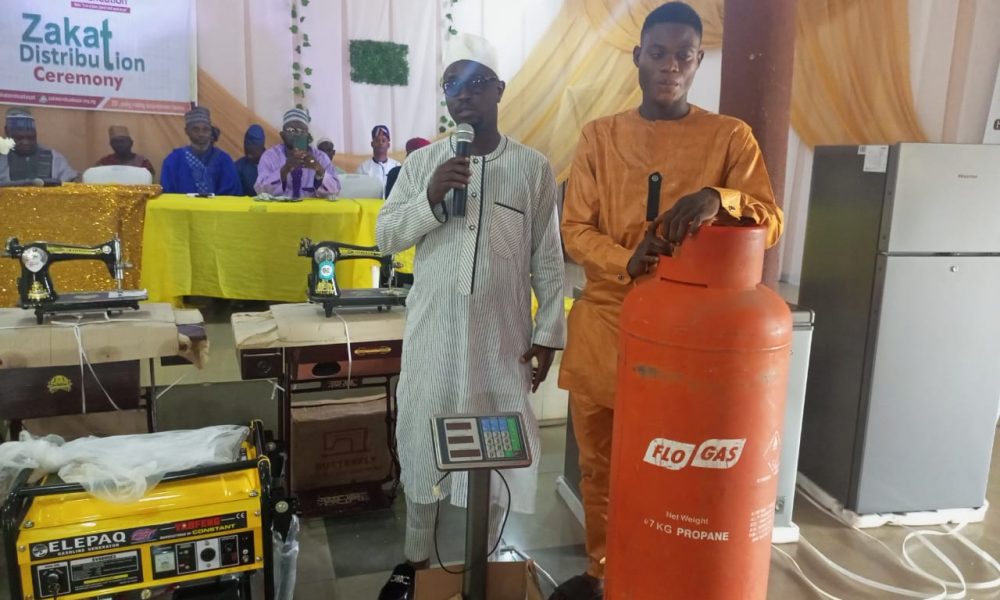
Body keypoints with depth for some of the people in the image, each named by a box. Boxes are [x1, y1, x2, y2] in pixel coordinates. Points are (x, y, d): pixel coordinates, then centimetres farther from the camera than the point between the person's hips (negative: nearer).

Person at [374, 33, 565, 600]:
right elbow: (386, 237, 1)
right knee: (423, 443, 10)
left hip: (504, 335, -1)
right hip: (434, 331, 1)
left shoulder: (535, 167, 0)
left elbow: (548, 260, 2)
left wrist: (549, 331, 0)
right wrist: (430, 198, -14)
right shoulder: (422, 162, 4)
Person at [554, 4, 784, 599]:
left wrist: (719, 197, -28)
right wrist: (627, 263, -19)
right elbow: (575, 230, 1)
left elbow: (772, 222, -7)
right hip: (604, 323, 2)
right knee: (598, 465, 14)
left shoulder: (730, 136, 1)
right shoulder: (599, 135, 5)